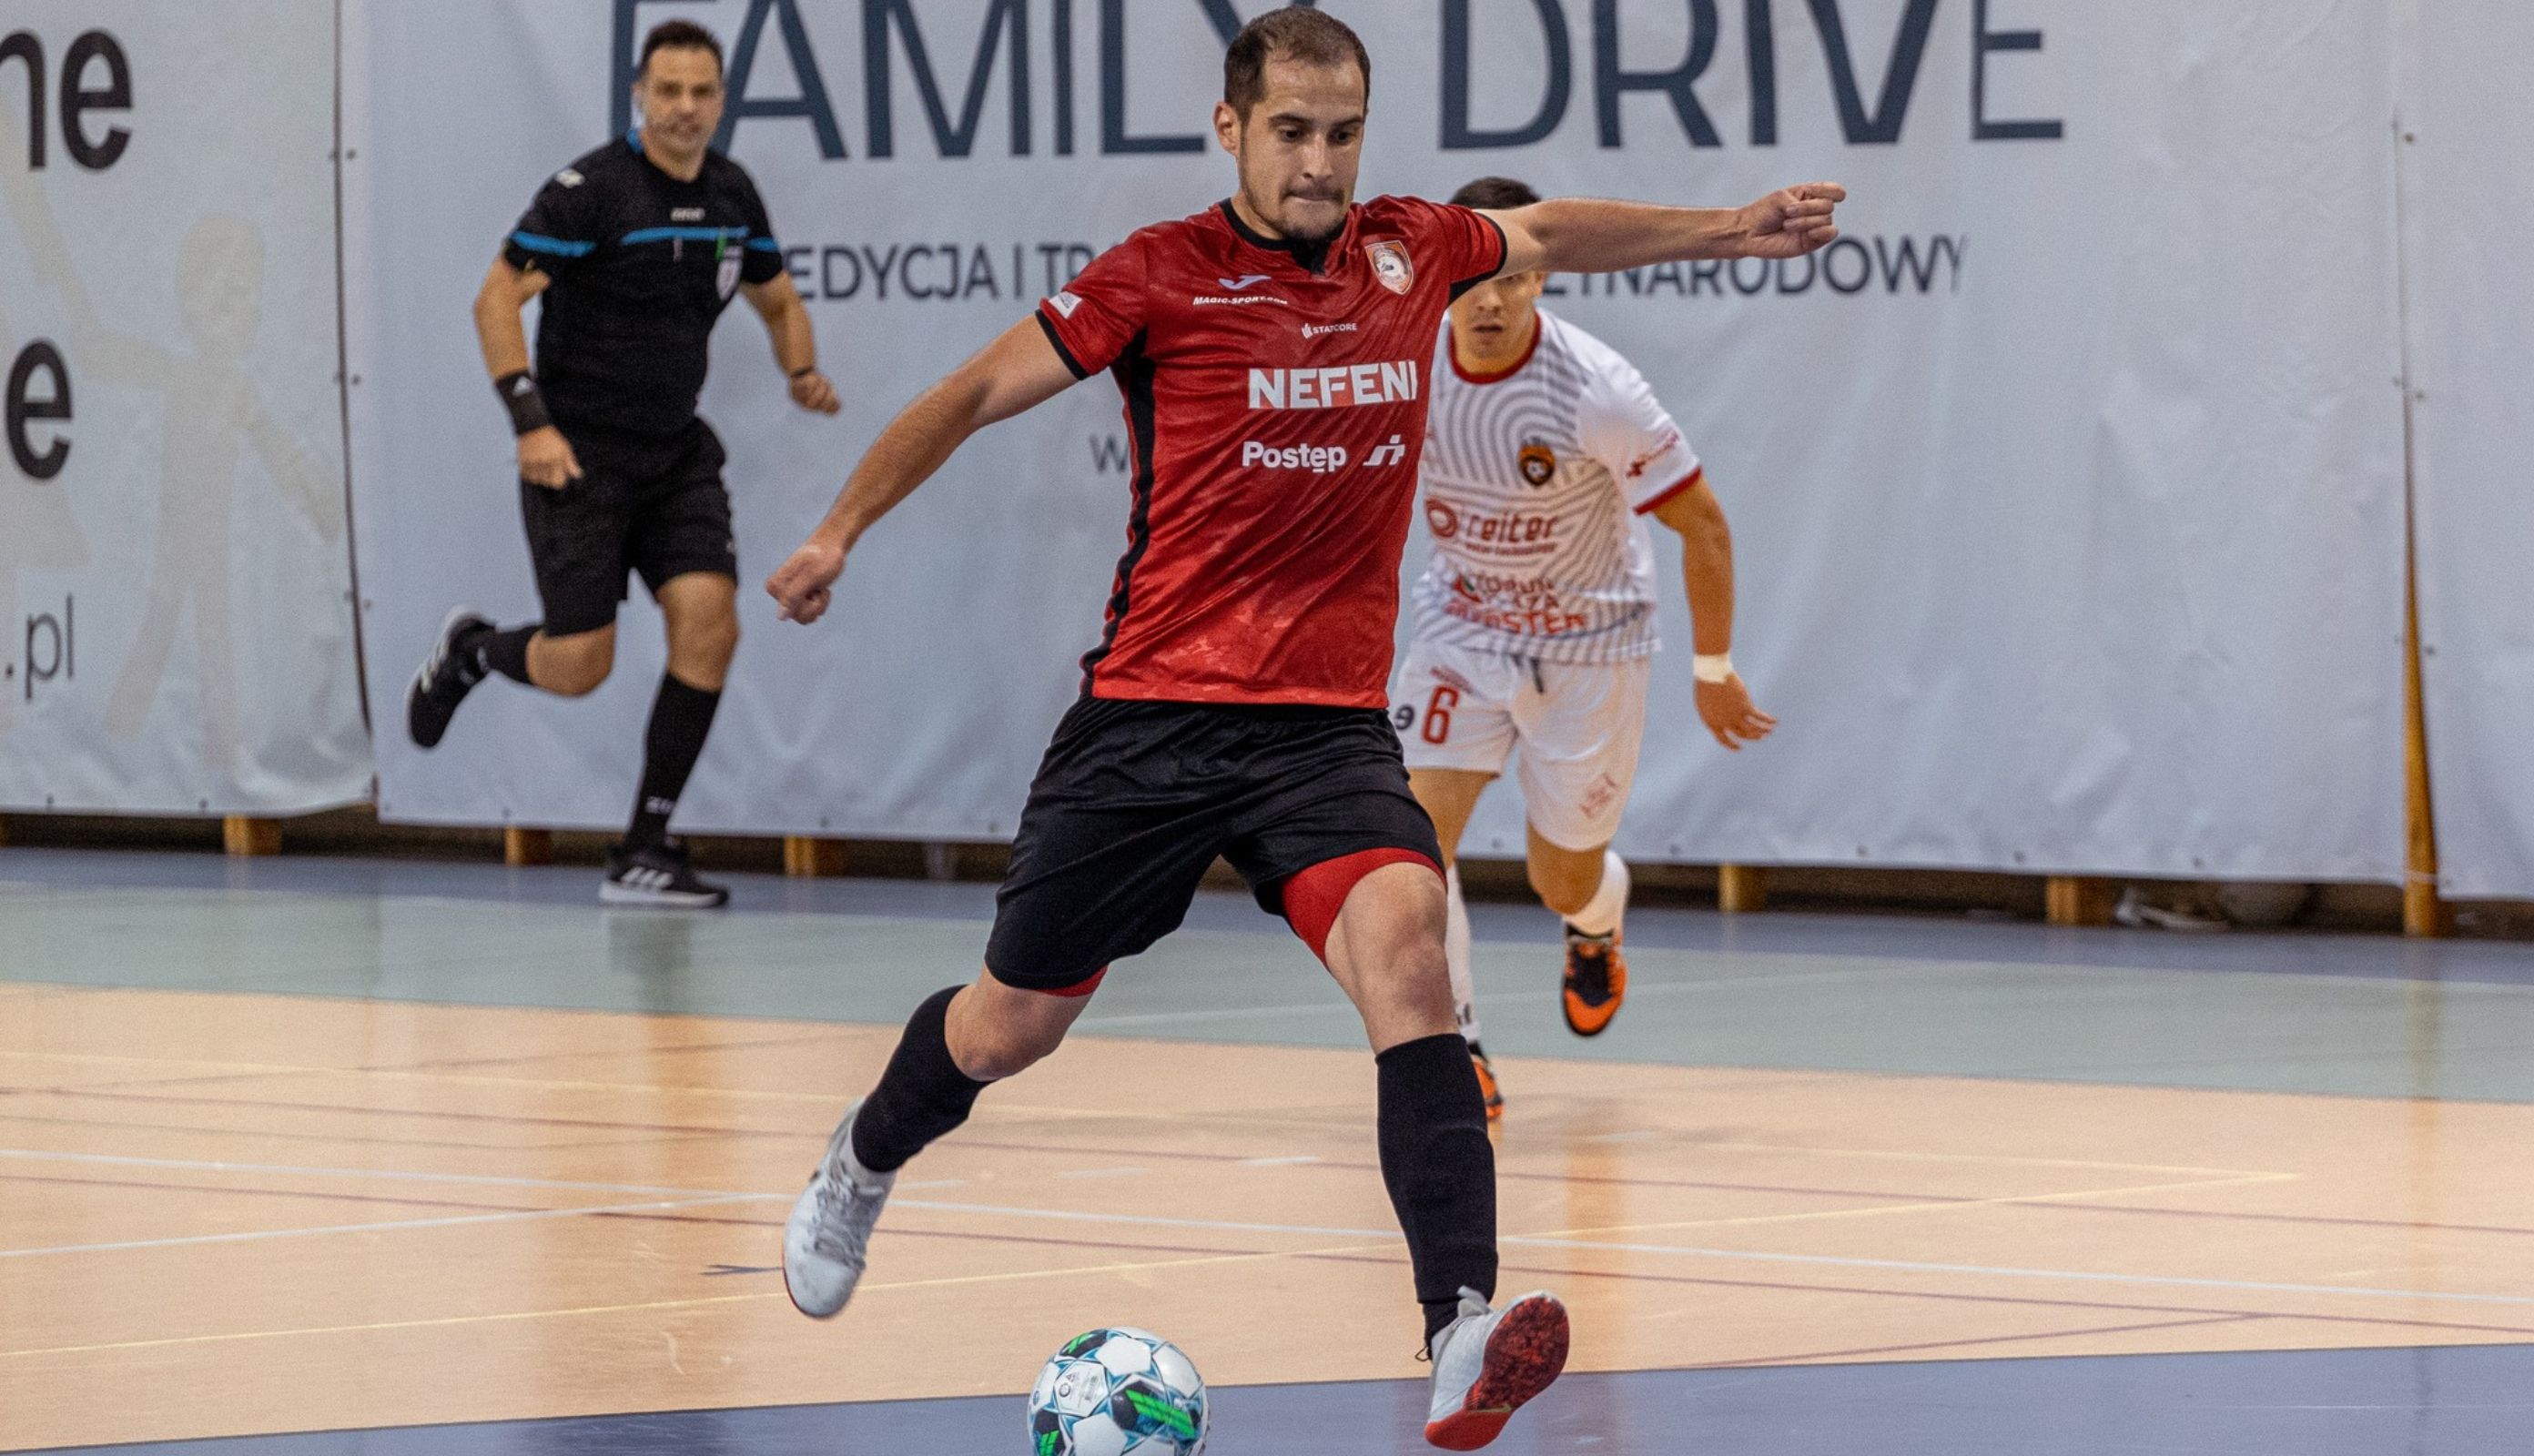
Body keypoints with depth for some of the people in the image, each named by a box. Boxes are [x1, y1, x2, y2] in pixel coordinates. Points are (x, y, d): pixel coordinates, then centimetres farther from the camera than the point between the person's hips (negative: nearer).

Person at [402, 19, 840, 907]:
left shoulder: (732, 196, 5)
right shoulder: (590, 191, -15)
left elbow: (779, 300, 21)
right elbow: (496, 300, -13)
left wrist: (802, 371, 0)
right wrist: (531, 420, -22)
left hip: (676, 453, 5)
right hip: (578, 455, -5)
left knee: (709, 623, -13)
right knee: (578, 666, -8)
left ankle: (645, 850, -5)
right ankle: (470, 652, 29)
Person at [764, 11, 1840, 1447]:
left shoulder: (1413, 250, 5)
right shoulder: (1164, 275, -7)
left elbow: (1547, 230, 28)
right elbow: (980, 391, 3)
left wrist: (1728, 229, 29)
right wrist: (840, 532, 2)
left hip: (1332, 724, 2)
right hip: (1151, 716, -2)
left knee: (1405, 950, -26)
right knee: (1014, 1023, 9)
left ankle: (1463, 1339, -38)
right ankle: (864, 1164, 45)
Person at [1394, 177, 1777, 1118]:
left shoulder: (1595, 390, -27)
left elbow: (1701, 523, -15)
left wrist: (1714, 670, -7)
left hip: (1590, 644, -2)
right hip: (1463, 627, 2)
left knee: (1564, 880, 11)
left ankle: (1597, 930, 50)